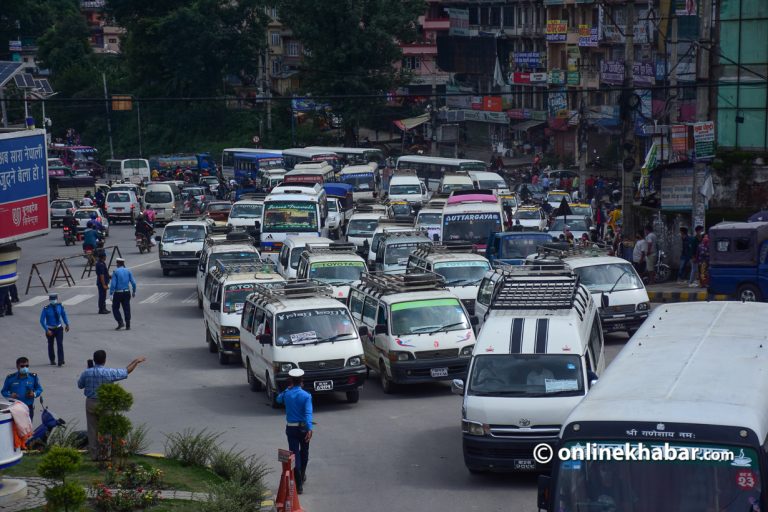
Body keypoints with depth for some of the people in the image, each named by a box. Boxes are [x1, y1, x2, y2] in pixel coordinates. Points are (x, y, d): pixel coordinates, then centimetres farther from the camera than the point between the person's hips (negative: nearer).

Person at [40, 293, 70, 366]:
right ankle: (52, 360, 34)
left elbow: (64, 315, 10)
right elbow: (42, 320, -17)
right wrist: (47, 330, -23)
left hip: (59, 328, 1)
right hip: (50, 330, -1)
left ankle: (61, 362, -7)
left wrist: (67, 324, 13)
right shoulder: (46, 308, -18)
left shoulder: (60, 306, -8)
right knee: (50, 345, 15)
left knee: (60, 344, -10)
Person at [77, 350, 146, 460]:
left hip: (90, 403, 2)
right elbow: (126, 371, -4)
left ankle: (94, 454, 15)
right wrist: (136, 362, 12)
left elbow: (80, 385, 8)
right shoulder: (109, 373, -16)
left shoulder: (86, 373, -10)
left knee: (93, 429, 10)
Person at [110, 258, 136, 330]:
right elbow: (133, 283, 2)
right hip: (126, 292, 4)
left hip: (118, 293, -4)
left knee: (115, 308, 9)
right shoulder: (128, 271, 4)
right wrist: (134, 292, 14)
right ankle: (128, 326, 7)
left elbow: (113, 284, -13)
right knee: (127, 309, 7)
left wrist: (111, 294, -11)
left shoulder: (115, 272, -7)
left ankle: (120, 322, -6)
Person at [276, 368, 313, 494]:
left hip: (291, 428, 1)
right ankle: (302, 476, 40)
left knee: (294, 454, 0)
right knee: (304, 452, 23)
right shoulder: (306, 396, -11)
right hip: (303, 427, -1)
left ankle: (298, 485, -8)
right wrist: (309, 429, -29)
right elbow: (308, 413, -22)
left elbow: (279, 399, 21)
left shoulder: (287, 394, -4)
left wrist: (288, 388, 20)